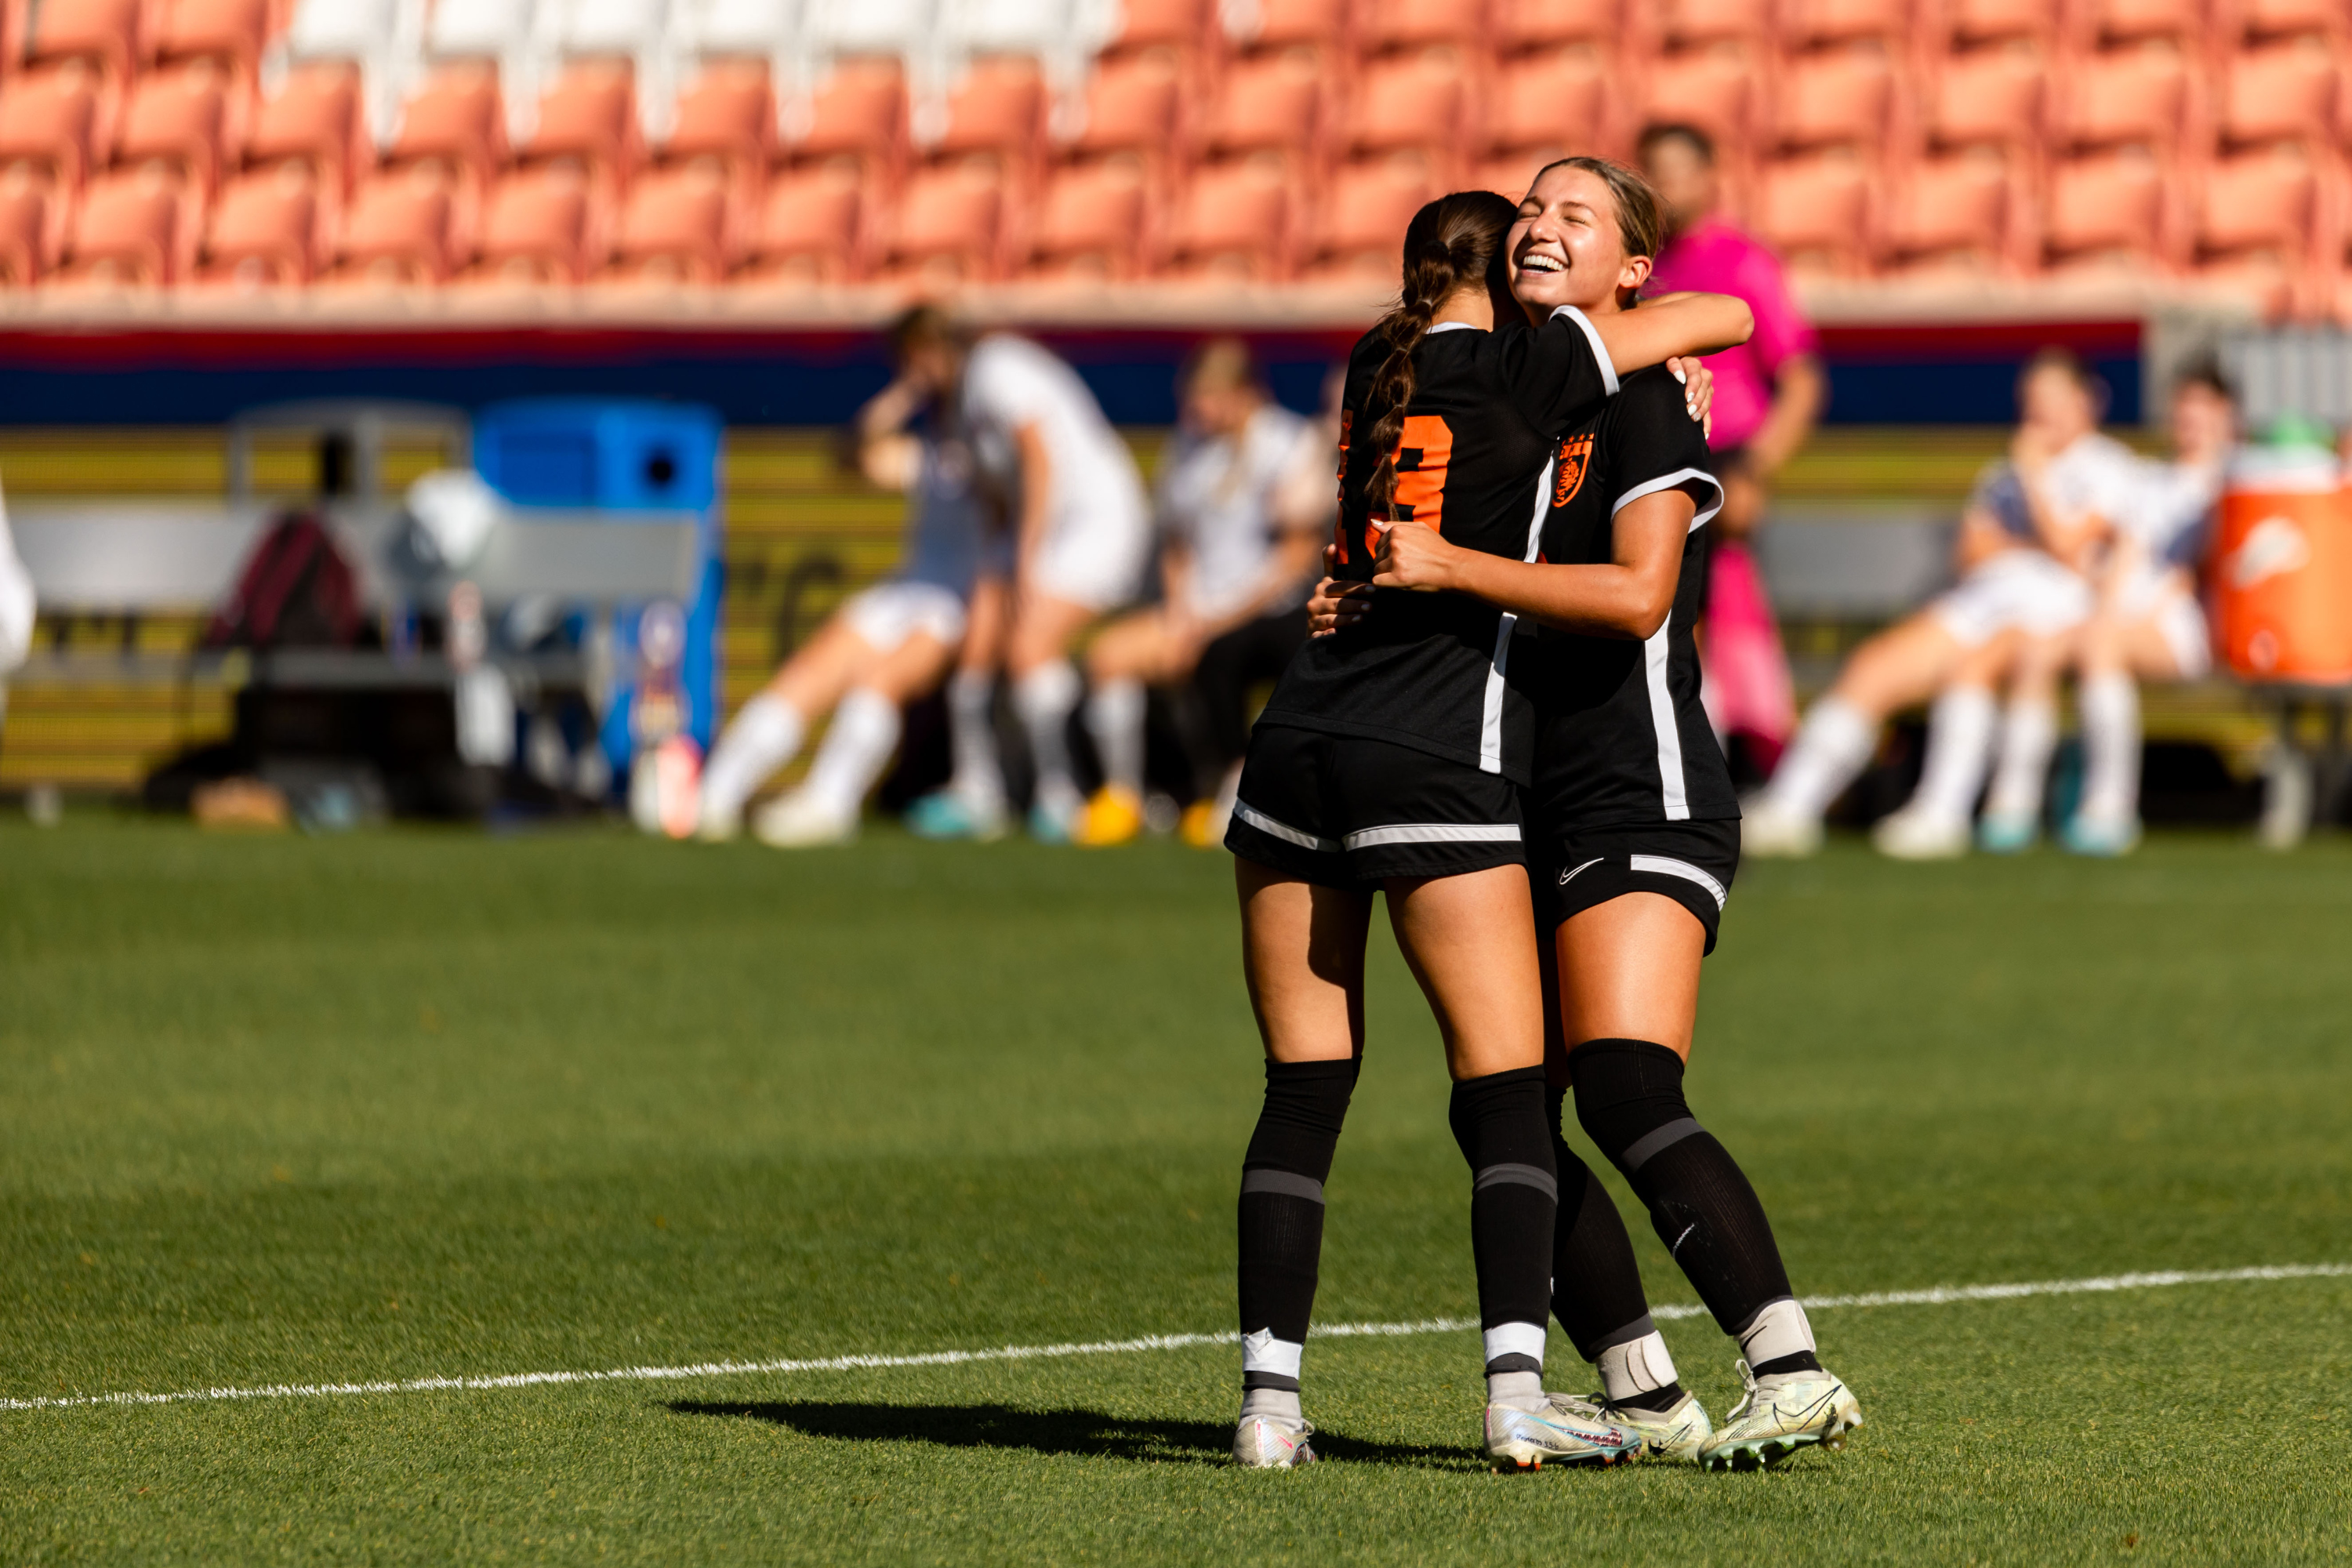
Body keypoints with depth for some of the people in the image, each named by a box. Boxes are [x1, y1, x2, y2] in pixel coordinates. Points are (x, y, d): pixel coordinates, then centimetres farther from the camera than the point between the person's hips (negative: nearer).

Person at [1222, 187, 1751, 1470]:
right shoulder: (1527, 367, 1)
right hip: (1437, 763, -5)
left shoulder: (1377, 367, 17)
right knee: (1505, 1092, -2)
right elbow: (1728, 317, 6)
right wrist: (1660, 334, 25)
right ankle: (1516, 1392, -15)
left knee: (1302, 1090, 7)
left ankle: (1268, 1399, 0)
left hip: (1300, 741, 5)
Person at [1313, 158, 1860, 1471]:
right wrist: (1373, 598, 6)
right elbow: (1495, 608, 26)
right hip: (1537, 815, 9)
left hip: (1642, 801, -9)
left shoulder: (1643, 404, -6)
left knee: (1627, 1094, -23)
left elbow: (1635, 595, -20)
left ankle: (1795, 1374, -29)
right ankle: (1644, 1397, 10)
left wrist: (1454, 569, -23)